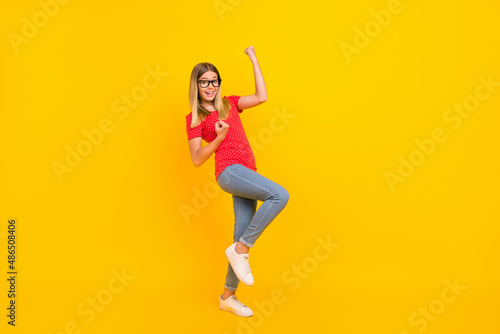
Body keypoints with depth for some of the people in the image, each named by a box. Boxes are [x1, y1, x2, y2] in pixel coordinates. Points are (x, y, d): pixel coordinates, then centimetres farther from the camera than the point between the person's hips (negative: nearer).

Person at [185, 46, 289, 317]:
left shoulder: (229, 104, 18)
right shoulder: (194, 118, 4)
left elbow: (261, 97, 6)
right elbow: (197, 159, 0)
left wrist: (254, 60, 11)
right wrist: (219, 137, -15)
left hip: (246, 174, 6)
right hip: (229, 171, -6)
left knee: (244, 238, 4)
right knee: (280, 195, -27)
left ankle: (228, 297, 16)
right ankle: (239, 250, -15)